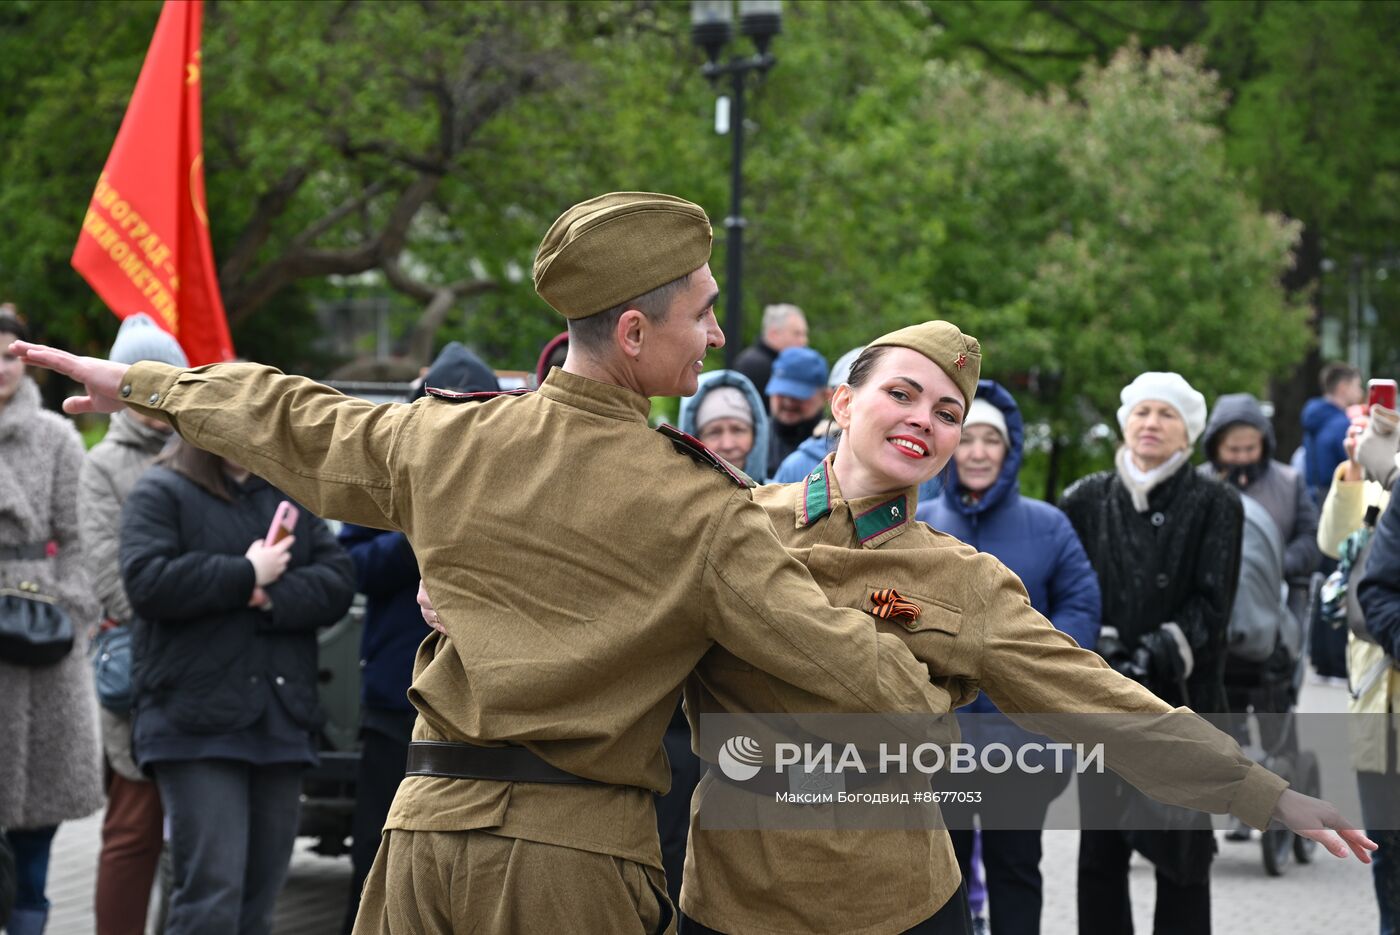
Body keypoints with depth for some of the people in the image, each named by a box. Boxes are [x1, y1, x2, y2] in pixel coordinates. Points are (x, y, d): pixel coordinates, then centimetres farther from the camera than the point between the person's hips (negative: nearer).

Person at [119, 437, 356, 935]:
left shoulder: (290, 495, 17)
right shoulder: (161, 493, 1)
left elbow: (338, 581, 7)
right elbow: (146, 583, -14)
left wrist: (272, 596, -11)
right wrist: (246, 573, -10)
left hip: (281, 720, 6)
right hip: (195, 721, -6)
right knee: (213, 890, -15)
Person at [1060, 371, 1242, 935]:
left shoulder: (1214, 505, 2)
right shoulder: (1087, 501, 8)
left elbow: (1211, 603, -4)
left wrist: (1156, 656, -15)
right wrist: (1101, 646, -11)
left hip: (1182, 696, -2)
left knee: (1181, 851, -1)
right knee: (1100, 850, 4)